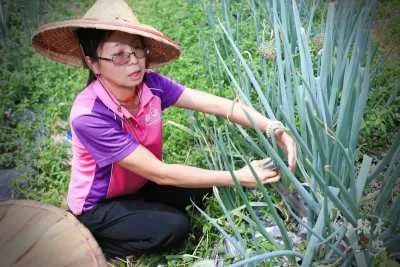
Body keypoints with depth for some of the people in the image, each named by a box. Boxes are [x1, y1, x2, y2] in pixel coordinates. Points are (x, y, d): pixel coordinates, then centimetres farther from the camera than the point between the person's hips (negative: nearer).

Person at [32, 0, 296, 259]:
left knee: (207, 188, -10)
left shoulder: (151, 84, -20)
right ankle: (94, 245, 1)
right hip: (98, 206, -5)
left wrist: (275, 129, -38)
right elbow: (160, 173, -34)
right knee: (175, 227, -22)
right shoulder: (90, 116, -35)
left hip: (139, 185, 6)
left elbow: (218, 104, -23)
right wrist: (238, 177, -33)